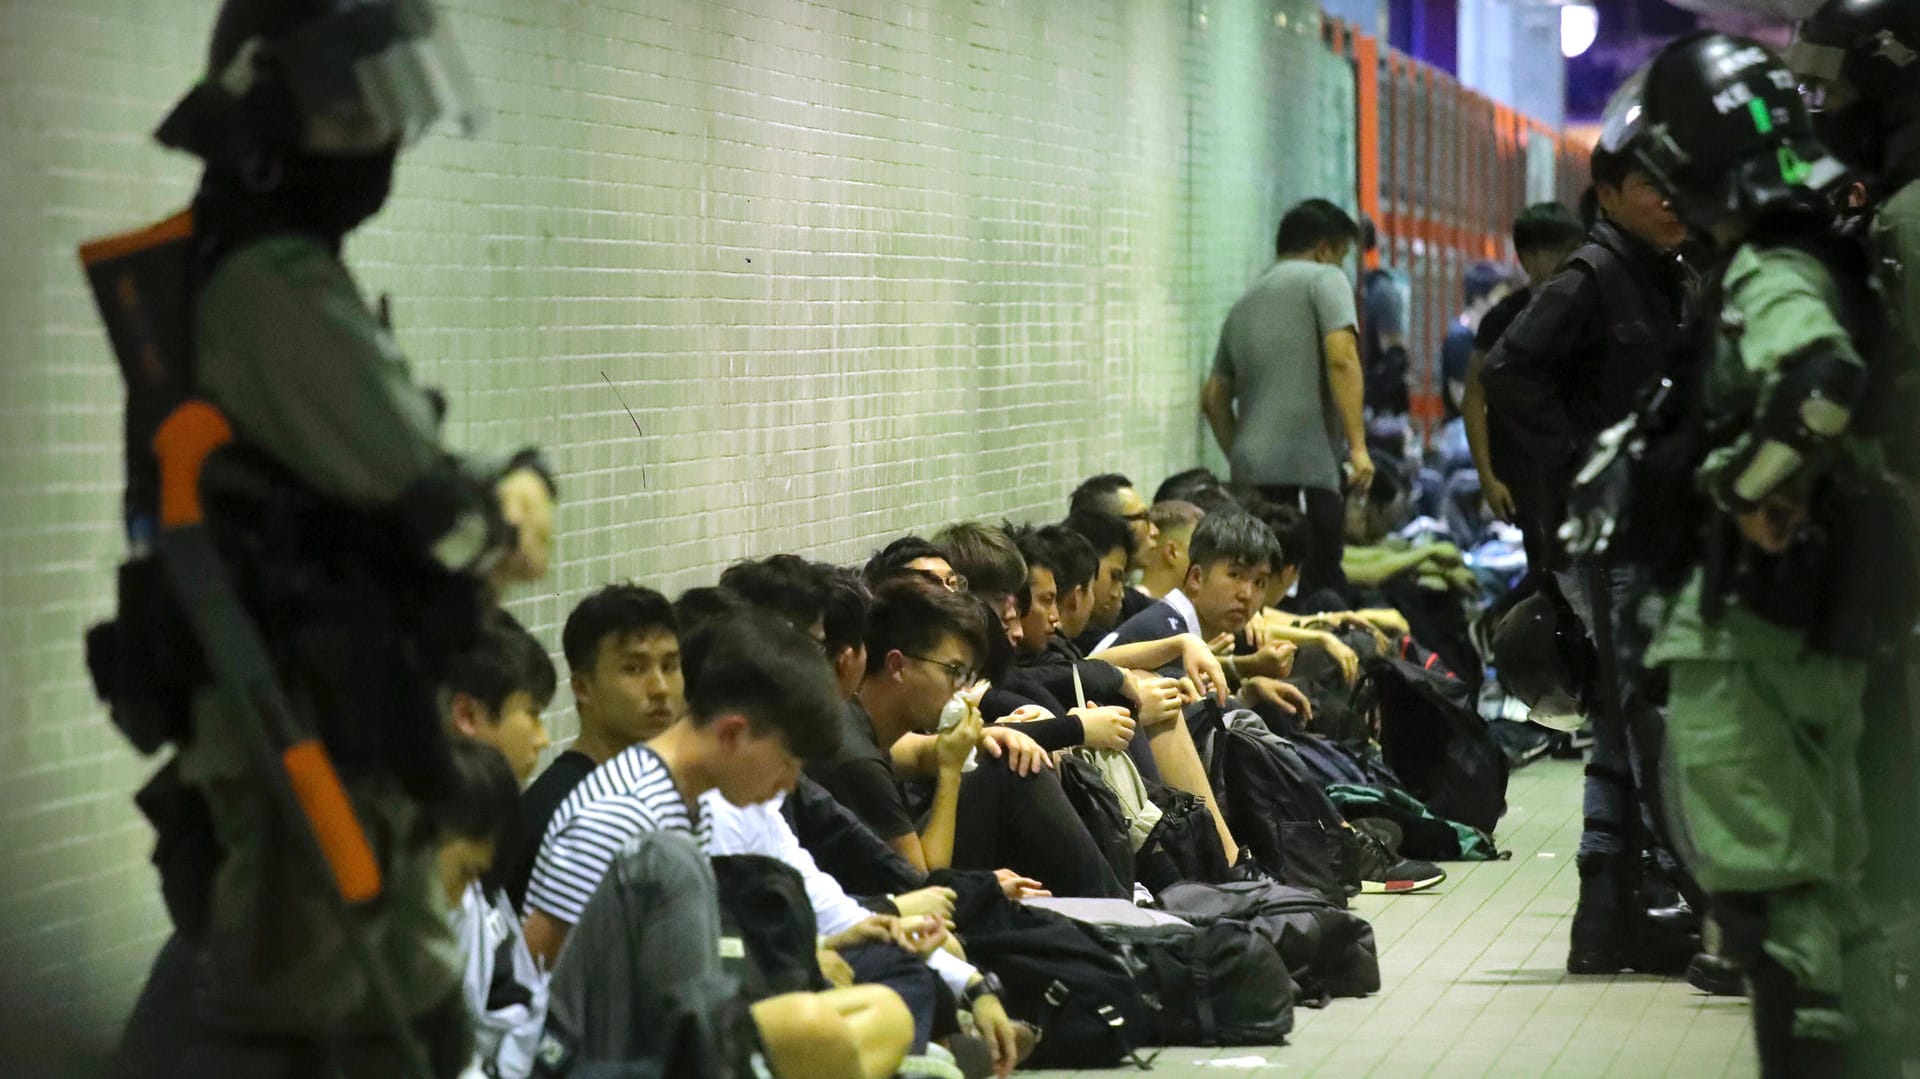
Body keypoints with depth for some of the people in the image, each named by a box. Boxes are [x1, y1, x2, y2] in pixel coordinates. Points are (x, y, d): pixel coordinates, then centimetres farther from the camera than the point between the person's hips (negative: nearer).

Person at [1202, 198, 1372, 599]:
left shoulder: (1244, 304, 24)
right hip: (1310, 464, -7)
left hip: (1251, 474, 7)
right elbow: (1340, 358, -12)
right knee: (1322, 592, -9)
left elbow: (1213, 397, 25)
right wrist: (1358, 446, -15)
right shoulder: (1324, 279, 3)